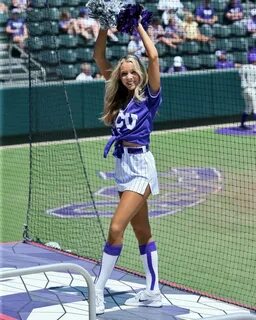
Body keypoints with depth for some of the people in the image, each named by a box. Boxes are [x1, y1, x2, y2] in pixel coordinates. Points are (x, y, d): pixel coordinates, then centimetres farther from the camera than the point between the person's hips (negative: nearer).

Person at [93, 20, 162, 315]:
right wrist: (105, 26, 1)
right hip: (123, 166, 7)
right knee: (142, 232, 11)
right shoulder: (120, 95, 12)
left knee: (116, 228, -14)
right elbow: (99, 59, 12)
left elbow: (153, 57, -15)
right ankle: (152, 293, 16)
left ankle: (97, 291, -11)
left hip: (140, 165, -7)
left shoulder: (149, 94, -3)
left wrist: (138, 24, -5)